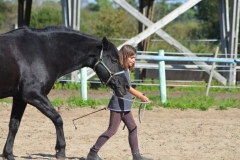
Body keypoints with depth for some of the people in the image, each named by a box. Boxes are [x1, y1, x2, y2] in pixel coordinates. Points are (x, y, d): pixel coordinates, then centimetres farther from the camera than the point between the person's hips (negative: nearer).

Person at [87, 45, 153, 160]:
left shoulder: (126, 70, 13)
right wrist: (140, 96, -35)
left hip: (125, 106, 10)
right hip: (117, 105, -10)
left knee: (133, 128, 7)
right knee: (112, 130, -5)